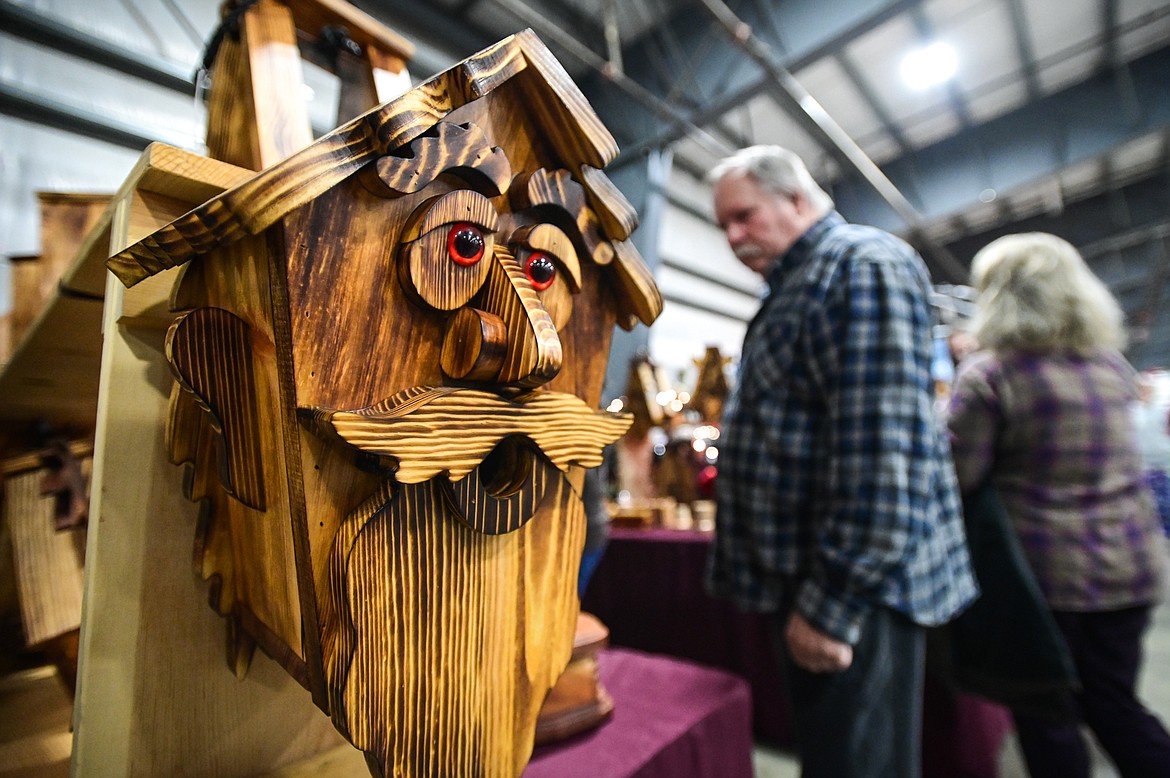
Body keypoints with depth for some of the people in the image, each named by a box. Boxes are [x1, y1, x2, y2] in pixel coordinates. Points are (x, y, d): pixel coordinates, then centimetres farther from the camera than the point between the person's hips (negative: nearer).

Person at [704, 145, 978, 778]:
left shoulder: (864, 264, -12)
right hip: (802, 579, 9)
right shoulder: (795, 289, 18)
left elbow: (880, 446, -23)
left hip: (853, 587, -9)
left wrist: (835, 601, -22)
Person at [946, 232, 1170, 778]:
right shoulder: (1112, 363, 5)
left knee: (1046, 712, 11)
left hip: (1045, 569, -6)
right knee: (1114, 703, 20)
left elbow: (957, 478, -19)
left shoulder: (988, 375, -17)